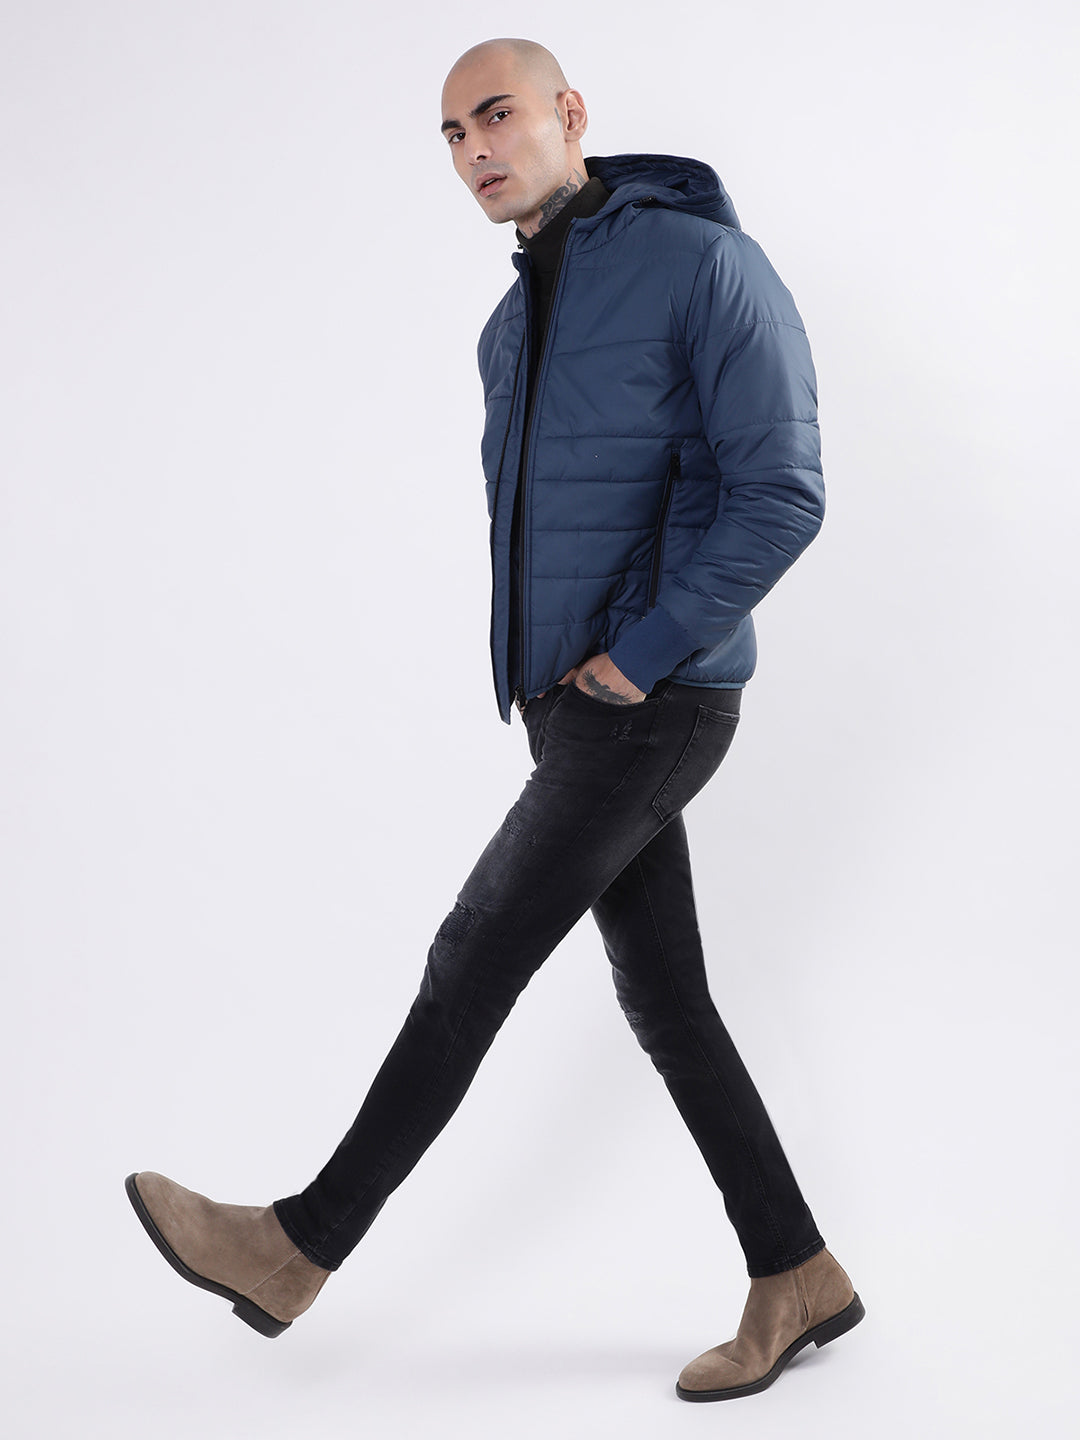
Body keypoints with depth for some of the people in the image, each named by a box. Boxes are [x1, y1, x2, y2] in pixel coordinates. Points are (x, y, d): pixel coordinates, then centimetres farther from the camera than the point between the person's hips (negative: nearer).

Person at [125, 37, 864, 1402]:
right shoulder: (514, 326, 16)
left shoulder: (705, 264, -10)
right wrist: (543, 661, 11)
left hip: (651, 708, -9)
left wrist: (640, 653, -17)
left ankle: (297, 1249, 5)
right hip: (573, 704, 9)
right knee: (665, 998, 9)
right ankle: (797, 1282, 20)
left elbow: (780, 494, -18)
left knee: (473, 962, -6)